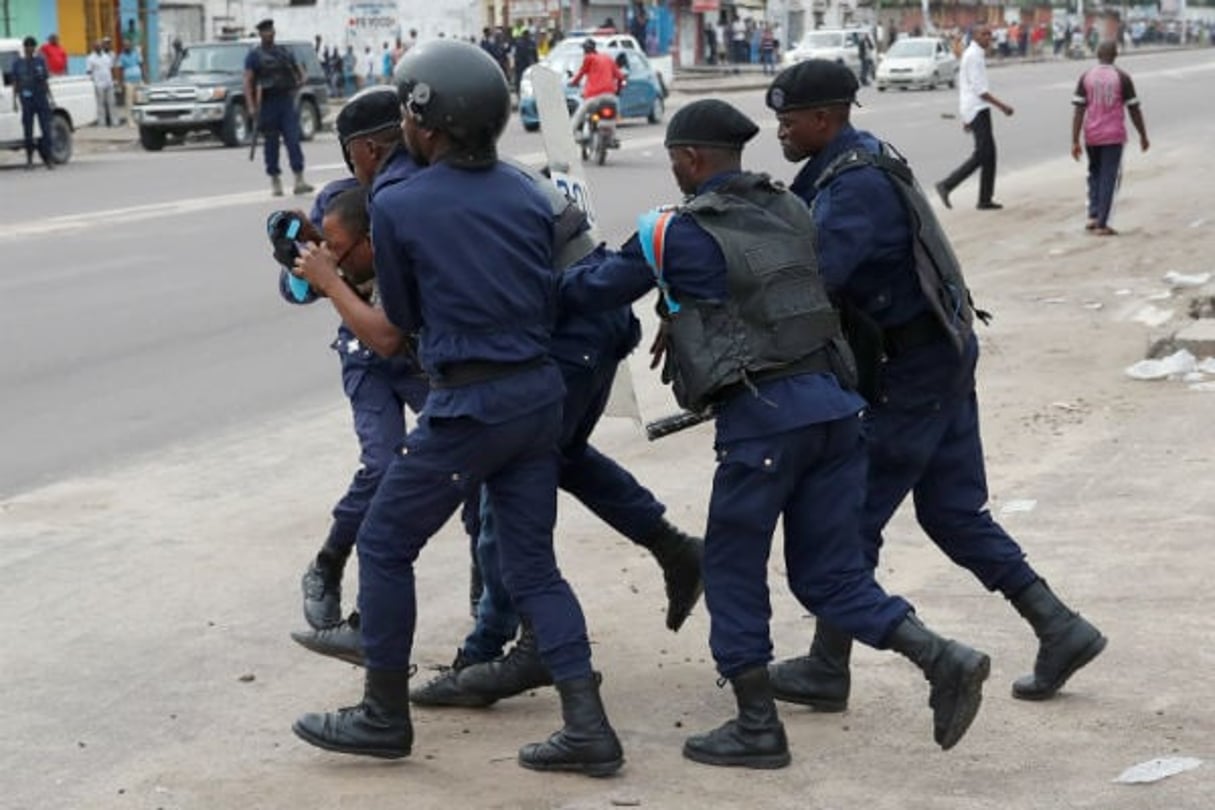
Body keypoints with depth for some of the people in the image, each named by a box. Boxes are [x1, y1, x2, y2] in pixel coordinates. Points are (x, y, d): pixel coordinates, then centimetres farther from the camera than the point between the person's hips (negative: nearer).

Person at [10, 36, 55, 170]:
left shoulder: (40, 61, 7)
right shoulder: (17, 63, 4)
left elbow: (46, 81, 10)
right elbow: (15, 83, 6)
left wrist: (50, 97, 6)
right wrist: (14, 101, 1)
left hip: (41, 99, 0)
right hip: (26, 101, 0)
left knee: (46, 129, -4)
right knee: (28, 130, 4)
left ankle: (47, 158, 2)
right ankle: (29, 159, 13)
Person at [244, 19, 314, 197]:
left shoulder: (285, 52, 13)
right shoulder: (254, 55, 2)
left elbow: (299, 71, 24)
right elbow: (248, 82, -3)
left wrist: (299, 81, 1)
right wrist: (251, 107, -13)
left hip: (287, 101, 2)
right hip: (267, 103, -2)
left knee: (293, 140, -8)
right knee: (271, 143, 3)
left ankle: (299, 180, -12)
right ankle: (275, 181, 12)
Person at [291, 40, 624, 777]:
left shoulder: (395, 206, -7)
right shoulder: (529, 194, 7)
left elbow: (403, 317, 5)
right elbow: (552, 298, 13)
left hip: (469, 403, -6)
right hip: (540, 392, 6)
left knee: (385, 545, 10)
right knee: (533, 566, 12)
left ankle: (385, 716, 18)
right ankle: (589, 728, 6)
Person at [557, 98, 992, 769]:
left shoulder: (678, 233, -3)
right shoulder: (789, 210, 15)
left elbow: (594, 292, 5)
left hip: (764, 415, -6)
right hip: (833, 403, 6)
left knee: (732, 568, 10)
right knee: (830, 575, 12)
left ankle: (757, 726, 13)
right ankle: (942, 659, -4)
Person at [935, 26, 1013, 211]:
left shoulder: (973, 55, 19)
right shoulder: (973, 56, -13)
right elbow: (979, 89, -19)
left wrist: (966, 117, 25)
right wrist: (1001, 106, -16)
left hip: (976, 109, 10)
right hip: (977, 109, -10)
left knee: (989, 154, 8)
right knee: (982, 153, -12)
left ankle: (985, 199, 10)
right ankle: (947, 185, -11)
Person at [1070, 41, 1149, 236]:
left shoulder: (1086, 77, -1)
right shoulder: (1122, 77, -5)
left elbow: (1078, 110, -6)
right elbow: (1134, 109, -2)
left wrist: (1075, 141, -5)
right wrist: (1143, 136, 9)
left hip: (1092, 136, 3)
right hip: (1114, 135, -2)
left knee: (1095, 173, 21)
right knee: (1109, 178, 2)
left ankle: (1093, 216, 9)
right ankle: (1102, 224, -1)